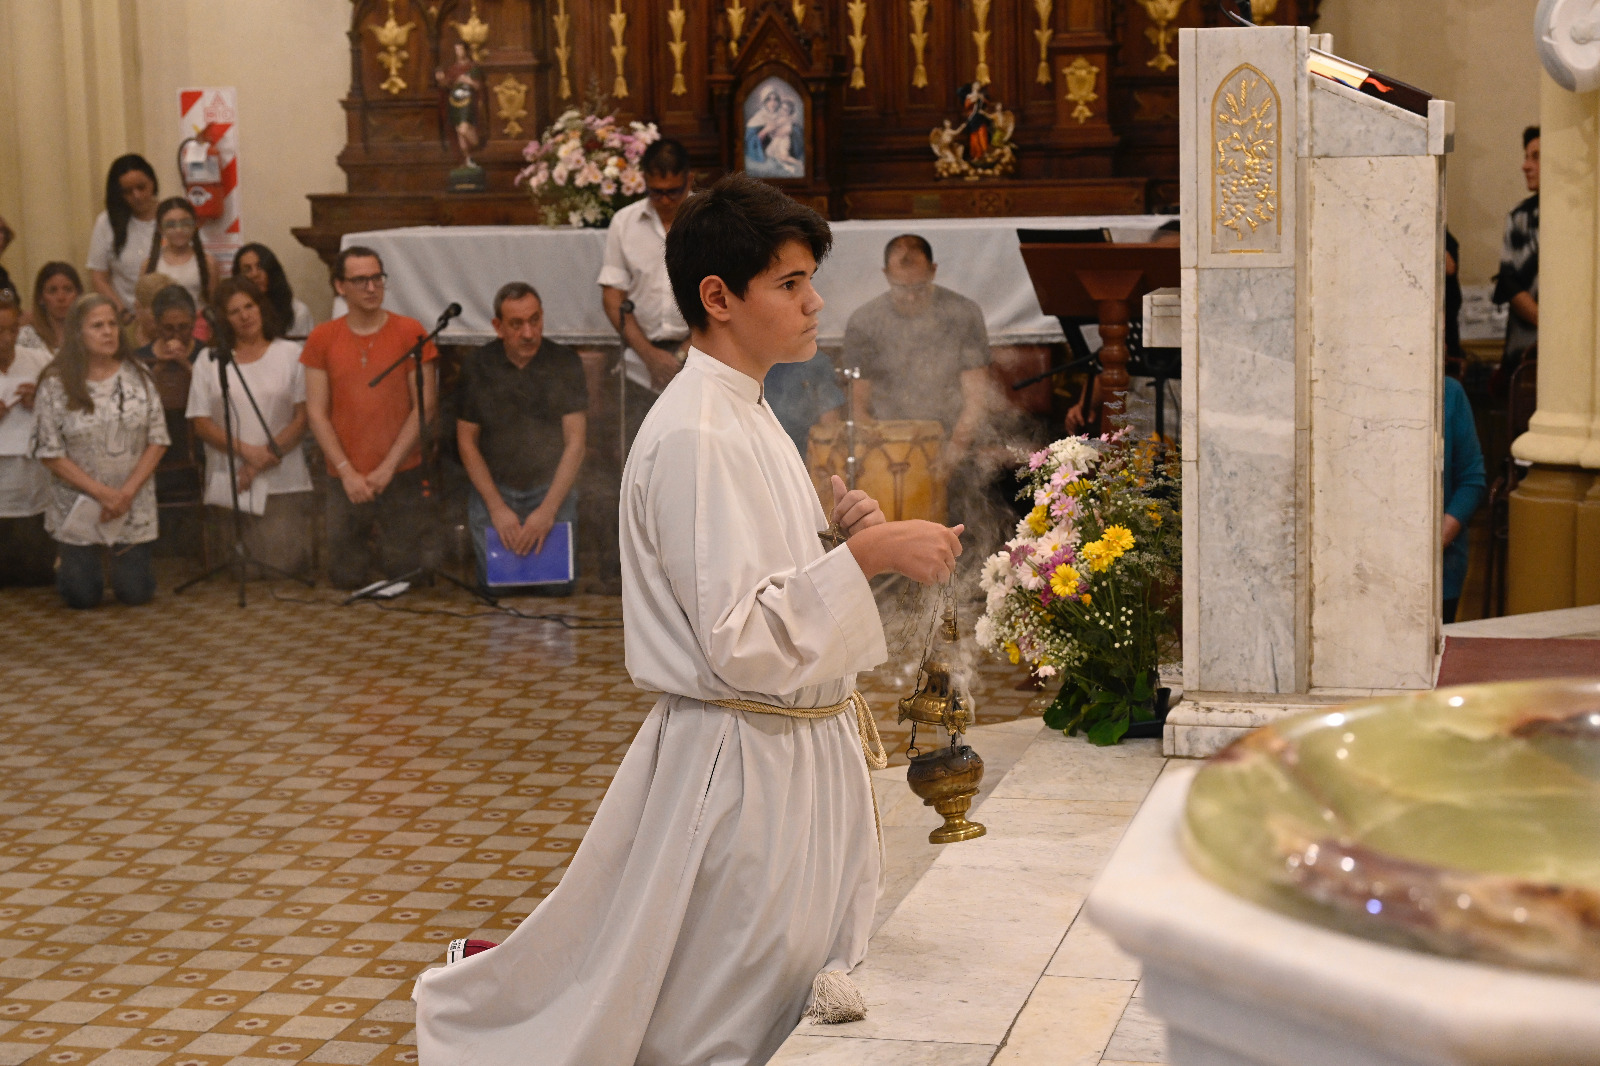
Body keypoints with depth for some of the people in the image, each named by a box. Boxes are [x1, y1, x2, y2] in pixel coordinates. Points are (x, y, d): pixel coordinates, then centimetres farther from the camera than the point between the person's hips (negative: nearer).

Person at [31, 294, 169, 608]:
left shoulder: (137, 377, -1)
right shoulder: (55, 385, -9)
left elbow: (157, 441, -1)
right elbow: (50, 454, -10)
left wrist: (127, 493, -12)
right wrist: (102, 493, -16)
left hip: (133, 509, 2)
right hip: (78, 509, -2)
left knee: (135, 593, -1)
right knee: (83, 597, -2)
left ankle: (124, 559, 34)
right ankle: (71, 559, 34)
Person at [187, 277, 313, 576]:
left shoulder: (290, 354, 7)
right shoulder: (209, 362, 9)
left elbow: (302, 416, 1)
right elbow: (201, 423, 3)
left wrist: (269, 454, -11)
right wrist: (246, 451, -11)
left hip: (283, 483, -1)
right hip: (230, 485, 1)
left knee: (284, 562, -12)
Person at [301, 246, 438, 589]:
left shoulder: (410, 333, 1)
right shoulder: (322, 339, 5)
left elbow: (425, 406, -3)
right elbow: (316, 413, 3)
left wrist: (388, 467, -9)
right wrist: (347, 472, -8)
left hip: (402, 475, -1)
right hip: (346, 481, 2)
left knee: (404, 574, -2)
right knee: (345, 578, 3)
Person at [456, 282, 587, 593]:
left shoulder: (564, 363, -2)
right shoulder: (478, 367, 0)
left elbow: (575, 442, -4)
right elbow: (466, 441, 3)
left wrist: (548, 510, -14)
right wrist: (497, 507, -7)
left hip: (551, 488, 0)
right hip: (492, 489, 0)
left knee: (558, 587, -13)